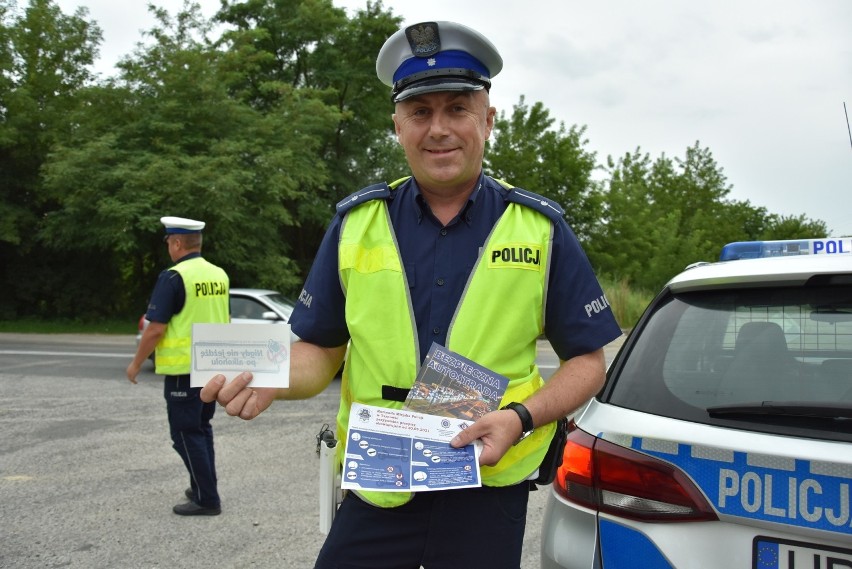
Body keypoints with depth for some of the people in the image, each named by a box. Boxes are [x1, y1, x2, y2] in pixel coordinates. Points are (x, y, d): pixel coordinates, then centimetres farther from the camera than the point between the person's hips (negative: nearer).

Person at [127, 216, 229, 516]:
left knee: (186, 435, 1)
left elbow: (156, 327, -17)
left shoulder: (173, 277, -15)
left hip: (184, 370, -7)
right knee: (202, 428, 20)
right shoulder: (219, 275, 7)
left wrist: (136, 363, -5)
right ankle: (204, 488, 27)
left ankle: (207, 499, 2)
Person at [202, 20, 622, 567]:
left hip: (489, 488, -1)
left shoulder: (539, 228, -2)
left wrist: (519, 417, -16)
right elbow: (321, 349, 6)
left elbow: (587, 361, 2)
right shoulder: (356, 222, 1)